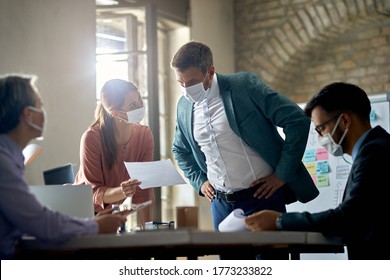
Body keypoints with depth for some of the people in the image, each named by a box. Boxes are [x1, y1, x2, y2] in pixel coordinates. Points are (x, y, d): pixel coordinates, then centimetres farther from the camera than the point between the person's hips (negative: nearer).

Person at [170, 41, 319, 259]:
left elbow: (298, 121, -12)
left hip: (262, 198, -5)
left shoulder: (245, 86, -11)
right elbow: (180, 150, 25)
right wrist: (199, 181, 11)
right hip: (221, 204, 5)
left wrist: (282, 175, -11)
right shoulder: (184, 106, 6)